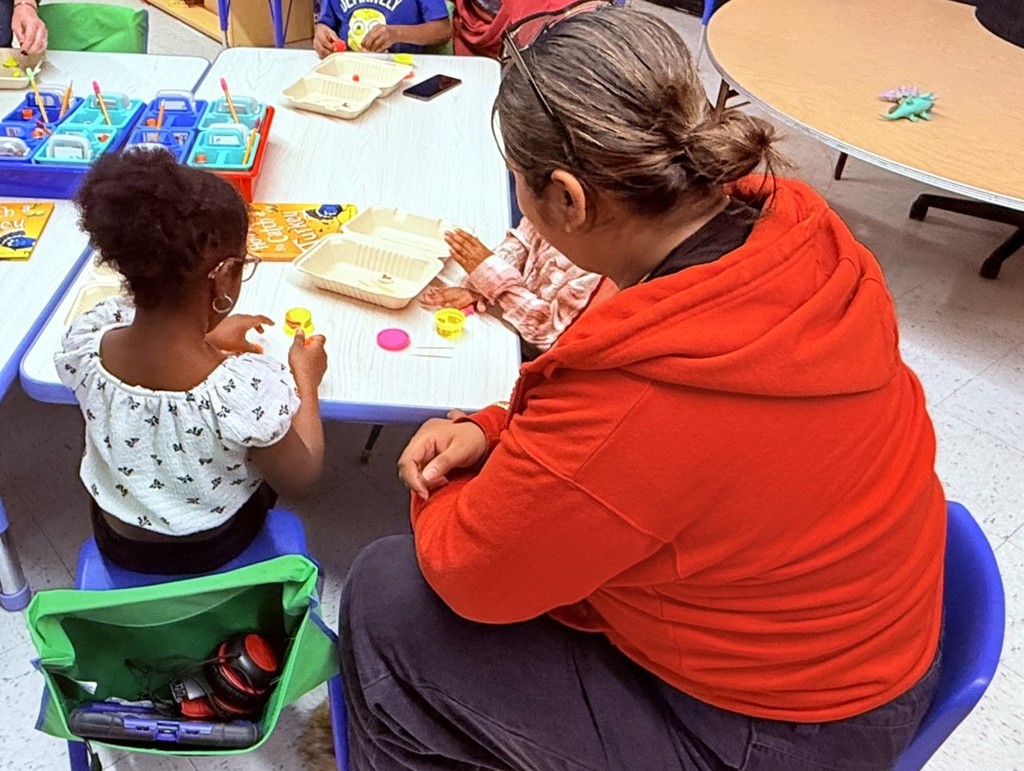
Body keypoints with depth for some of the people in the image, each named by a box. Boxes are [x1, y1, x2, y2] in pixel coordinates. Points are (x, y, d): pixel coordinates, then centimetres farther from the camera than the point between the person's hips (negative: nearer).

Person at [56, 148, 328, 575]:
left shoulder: (83, 344, -28)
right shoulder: (248, 388, -39)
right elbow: (300, 478, -19)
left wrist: (204, 337, 8)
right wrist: (305, 379, -7)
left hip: (117, 541, 3)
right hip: (214, 547, -3)